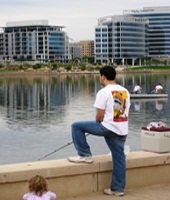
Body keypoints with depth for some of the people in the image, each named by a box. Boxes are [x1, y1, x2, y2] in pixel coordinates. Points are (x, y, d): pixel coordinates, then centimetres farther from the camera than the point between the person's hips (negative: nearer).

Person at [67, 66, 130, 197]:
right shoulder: (125, 91, 11)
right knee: (119, 158, 12)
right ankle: (118, 189, 17)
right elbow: (125, 111, 15)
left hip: (108, 127, -7)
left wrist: (97, 123, 10)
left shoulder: (103, 92, -11)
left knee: (76, 126, 4)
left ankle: (85, 155, 9)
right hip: (122, 130, 7)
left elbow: (100, 115, -11)